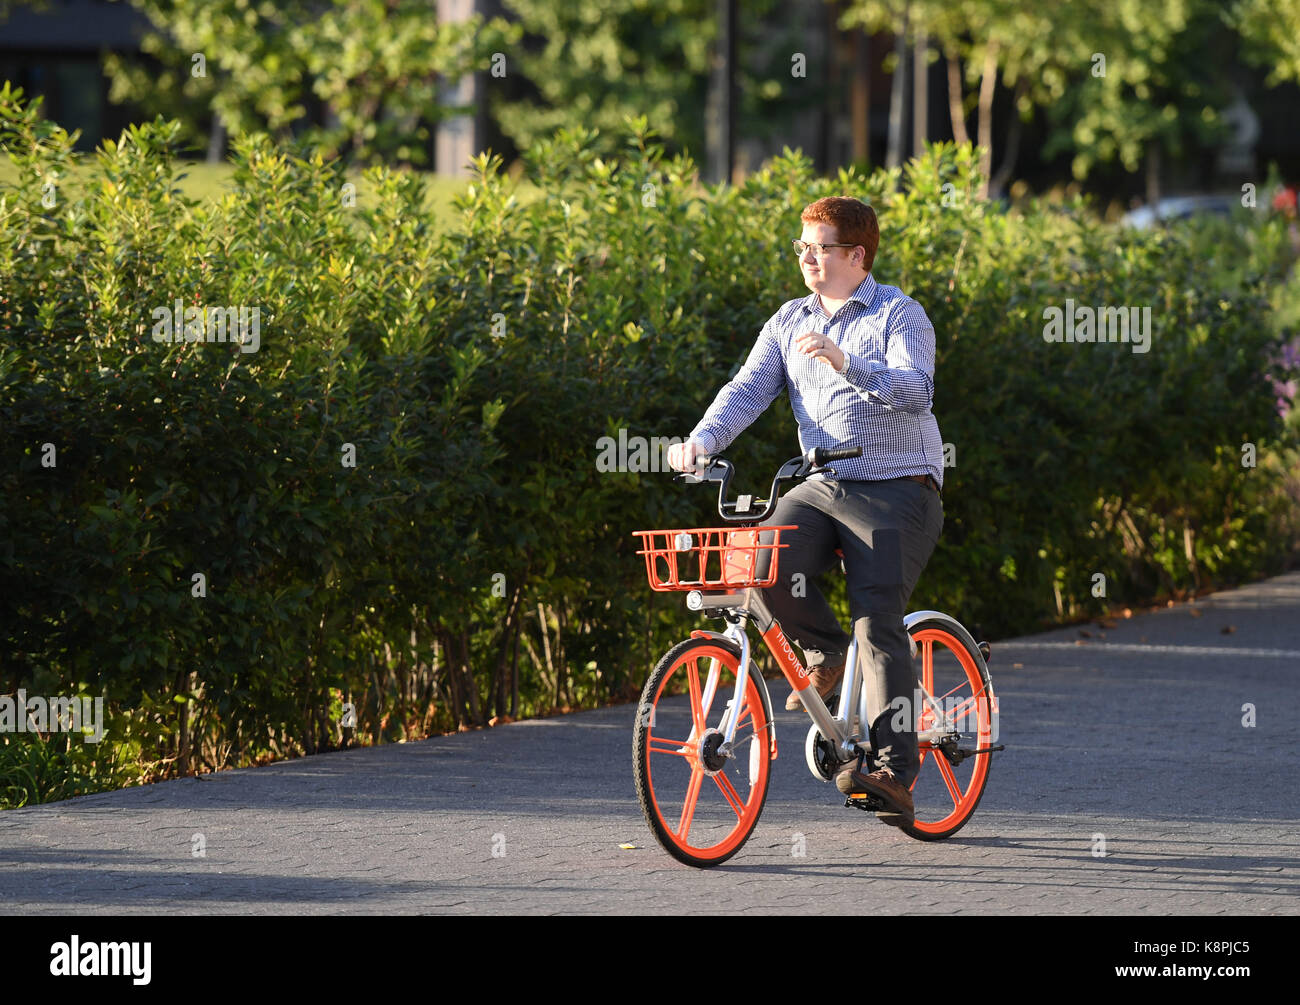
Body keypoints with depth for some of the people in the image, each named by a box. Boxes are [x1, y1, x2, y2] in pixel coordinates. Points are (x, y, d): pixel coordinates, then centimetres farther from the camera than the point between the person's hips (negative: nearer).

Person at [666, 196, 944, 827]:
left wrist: (845, 363, -32)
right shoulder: (790, 323, 14)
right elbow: (749, 389, 4)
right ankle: (824, 652, 6)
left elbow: (916, 391, -17)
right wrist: (701, 440, -14)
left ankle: (894, 771, -21)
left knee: (877, 619, -20)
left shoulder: (898, 315, -2)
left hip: (897, 490, -5)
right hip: (821, 487, 5)